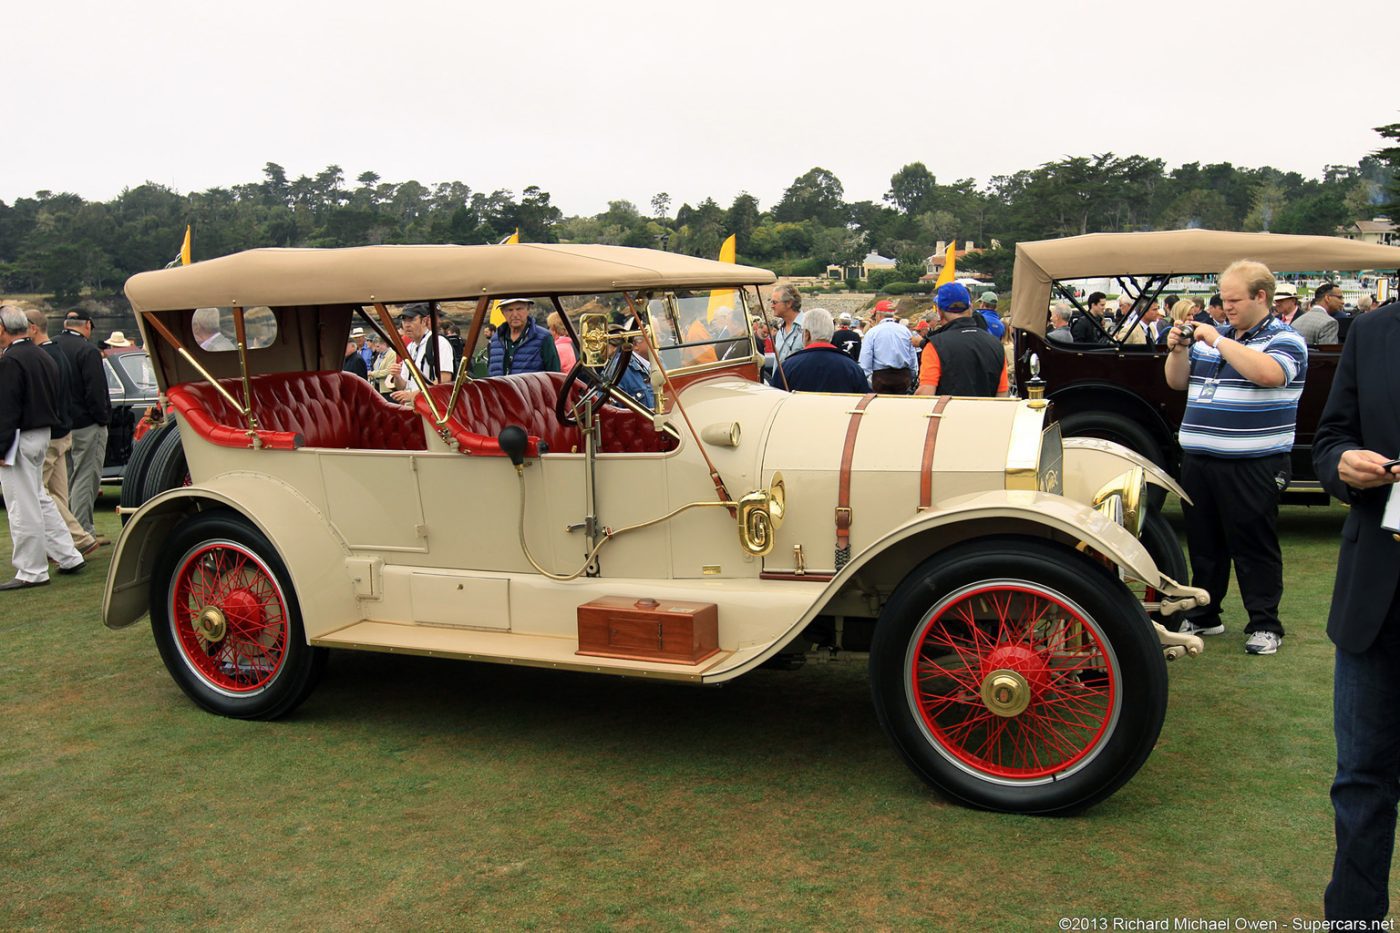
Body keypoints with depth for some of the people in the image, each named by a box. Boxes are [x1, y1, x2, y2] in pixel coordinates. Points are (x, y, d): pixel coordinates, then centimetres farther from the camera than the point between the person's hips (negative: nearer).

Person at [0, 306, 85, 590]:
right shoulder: (43, 357, 12)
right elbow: (55, 401, 19)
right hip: (43, 435, 10)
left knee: (23, 508, -2)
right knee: (39, 500, 19)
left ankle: (31, 572, 4)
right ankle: (69, 558, 21)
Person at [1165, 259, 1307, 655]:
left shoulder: (1284, 340, -4)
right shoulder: (1211, 336, 14)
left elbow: (1266, 373, -26)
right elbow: (1178, 382, 16)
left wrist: (1219, 341, -21)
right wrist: (1178, 350, -2)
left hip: (1252, 466, -6)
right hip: (1198, 460, 6)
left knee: (1253, 547, 0)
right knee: (1204, 543, 15)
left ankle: (1264, 625, 11)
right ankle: (1203, 616, 27)